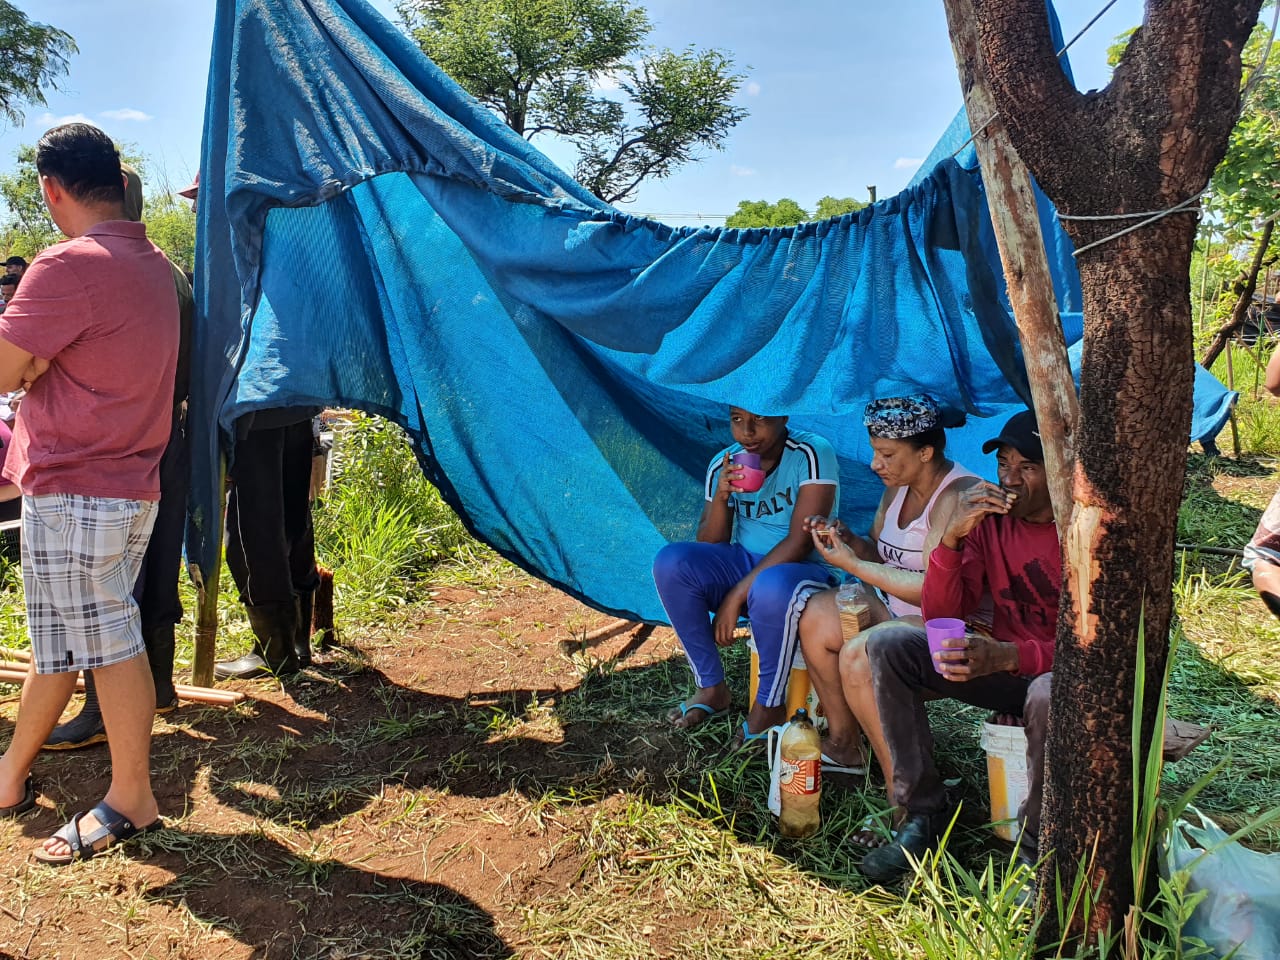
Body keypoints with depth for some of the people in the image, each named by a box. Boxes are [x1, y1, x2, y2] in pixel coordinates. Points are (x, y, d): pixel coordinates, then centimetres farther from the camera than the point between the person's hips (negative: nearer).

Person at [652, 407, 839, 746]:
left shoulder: (812, 454, -16)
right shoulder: (723, 465, 0)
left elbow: (800, 542, -21)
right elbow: (708, 547, 0)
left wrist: (736, 595, -22)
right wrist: (721, 497, -20)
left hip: (806, 570, -5)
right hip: (745, 564, 5)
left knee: (770, 588, -40)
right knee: (671, 562, -19)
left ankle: (769, 708, -14)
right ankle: (712, 688, -5)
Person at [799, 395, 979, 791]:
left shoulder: (958, 496, -22)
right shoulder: (898, 486, 7)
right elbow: (881, 554, 16)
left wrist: (851, 564, -22)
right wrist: (848, 541, -7)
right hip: (902, 611, 9)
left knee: (860, 654, -29)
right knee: (817, 617, -5)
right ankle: (843, 745, 8)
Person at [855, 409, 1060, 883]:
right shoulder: (990, 518, -3)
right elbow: (940, 614, -7)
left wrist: (1008, 656, -39)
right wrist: (952, 537, -23)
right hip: (1000, 664, 5)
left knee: (1050, 693, -40)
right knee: (886, 645, -14)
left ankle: (1036, 850, -14)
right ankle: (923, 815, -9)